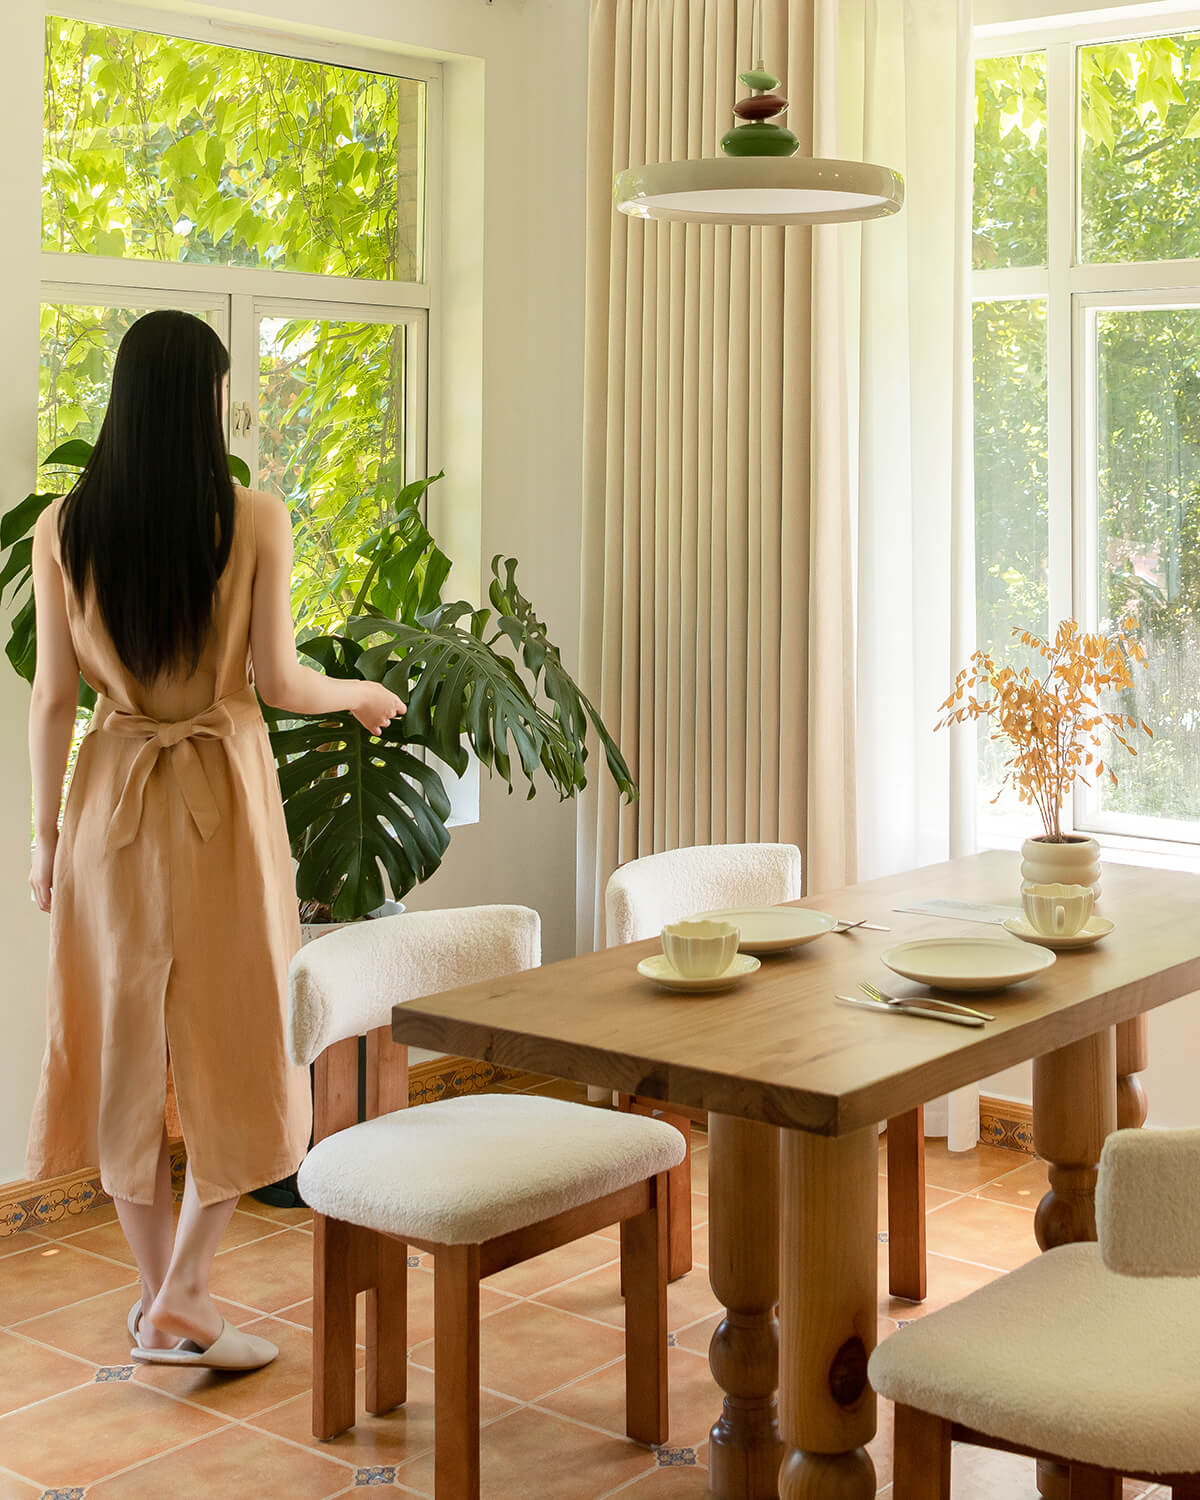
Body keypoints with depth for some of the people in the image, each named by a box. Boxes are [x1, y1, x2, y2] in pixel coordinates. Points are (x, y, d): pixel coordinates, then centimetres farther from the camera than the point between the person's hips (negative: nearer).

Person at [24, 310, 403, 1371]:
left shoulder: (63, 526, -3)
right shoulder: (256, 521, -10)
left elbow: (55, 694, -1)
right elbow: (278, 682, -9)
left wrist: (46, 832, 7)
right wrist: (360, 694, 11)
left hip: (113, 802, 3)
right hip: (222, 800, -3)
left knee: (128, 1039, 12)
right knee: (233, 1039, 8)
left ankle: (160, 1289, 22)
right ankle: (180, 1303, 6)